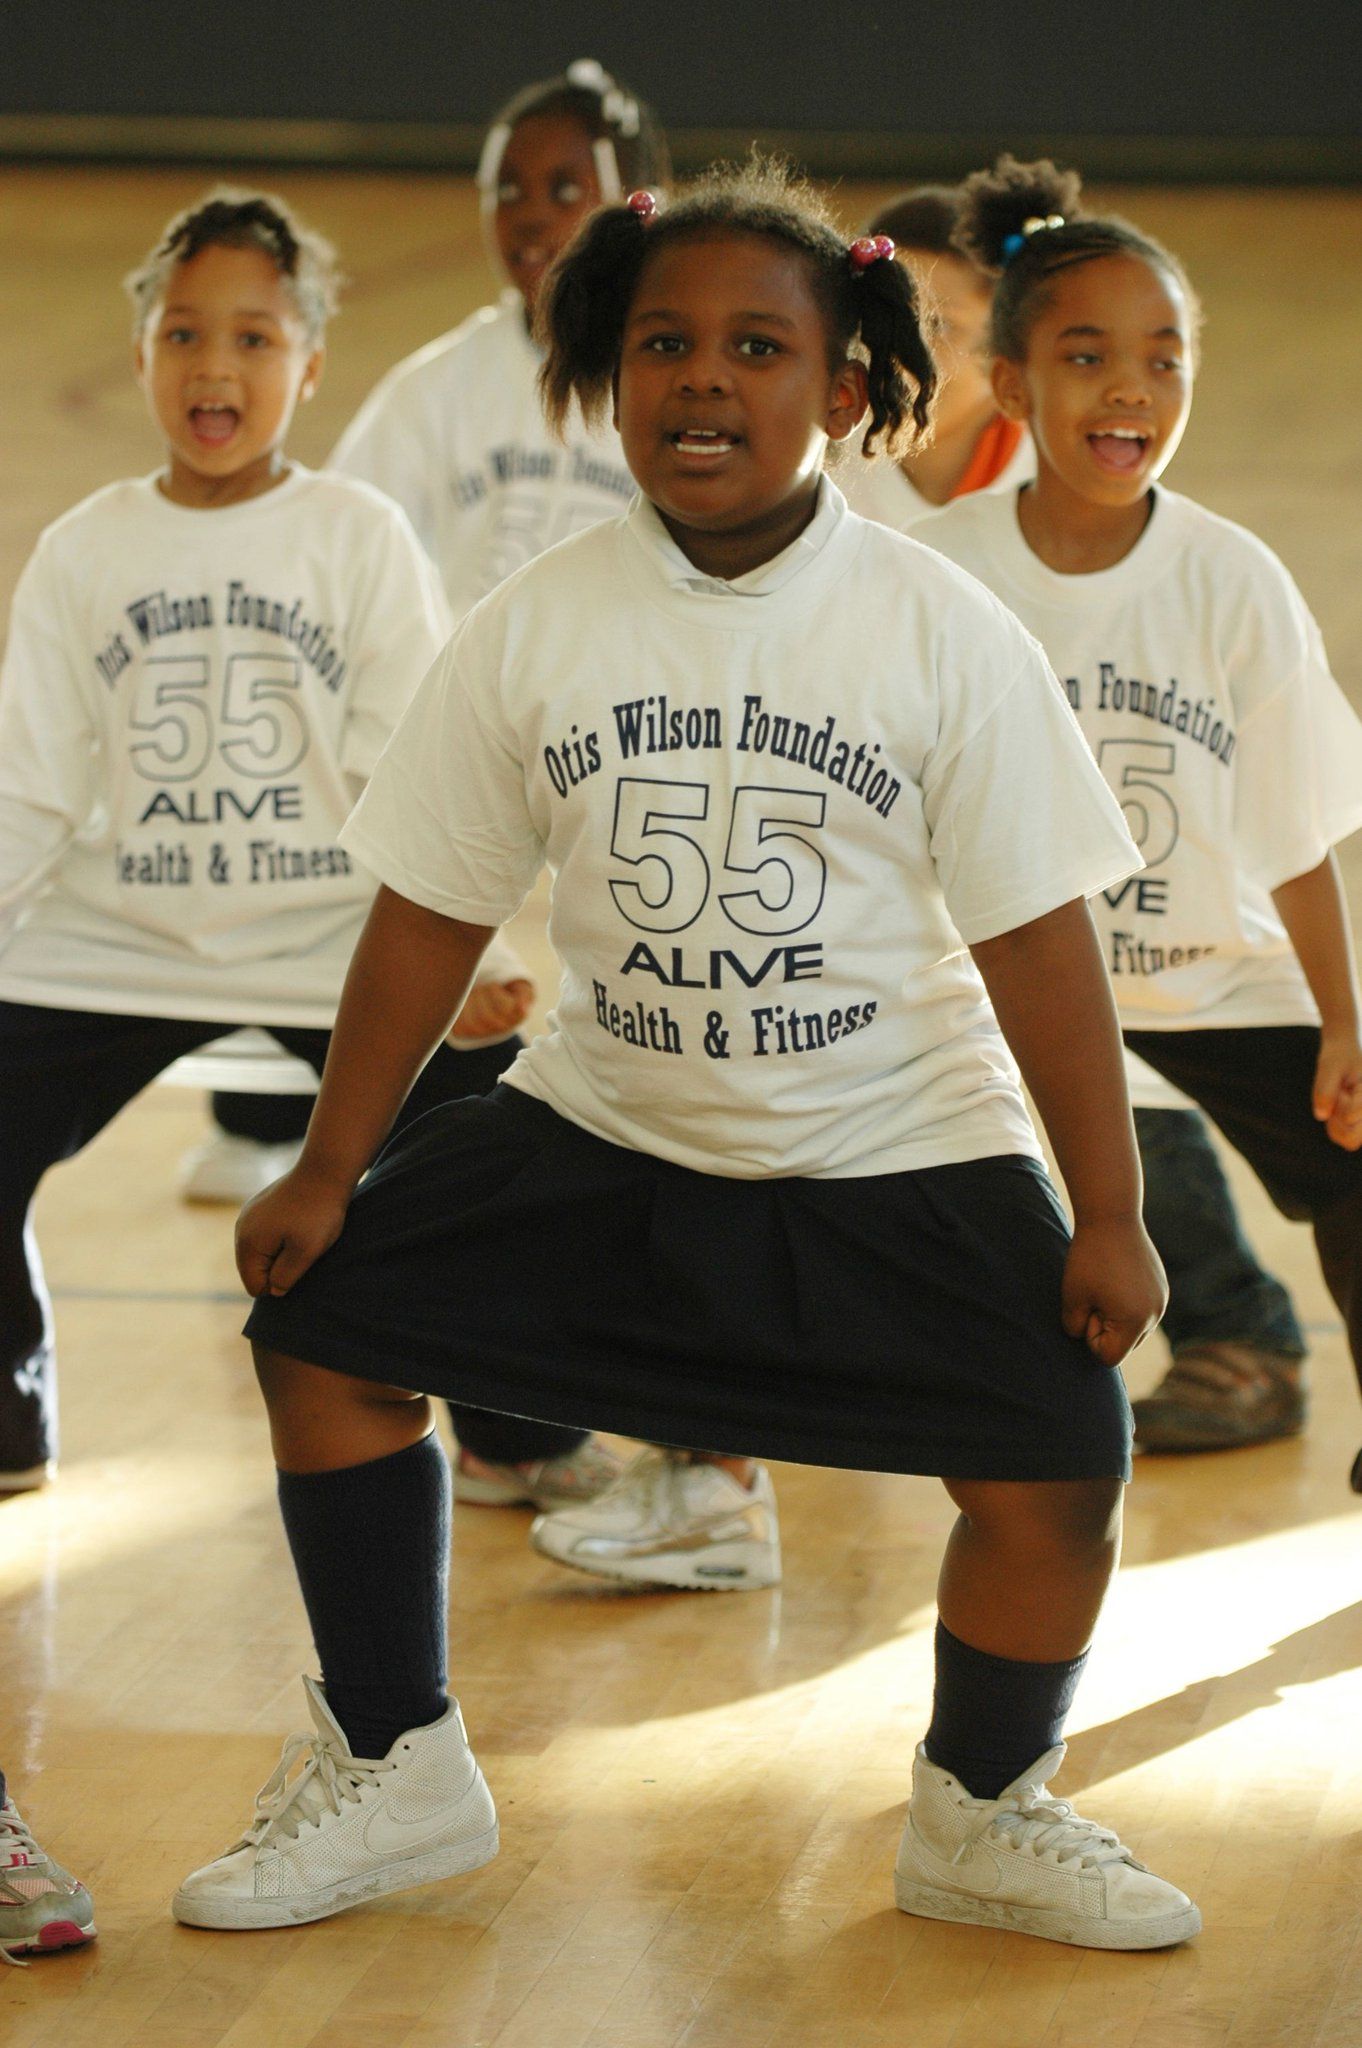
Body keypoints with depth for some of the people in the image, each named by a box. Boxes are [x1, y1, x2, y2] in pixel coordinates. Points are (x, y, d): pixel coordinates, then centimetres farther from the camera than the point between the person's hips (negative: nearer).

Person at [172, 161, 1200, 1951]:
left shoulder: (944, 635, -12)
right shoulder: (536, 628, -7)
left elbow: (1034, 936, -9)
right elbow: (432, 911, 1)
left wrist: (1109, 1216, -10)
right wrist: (329, 1172, 1)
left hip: (895, 1156, -2)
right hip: (608, 1126, 2)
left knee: (1058, 1458, -18)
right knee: (324, 1309, -7)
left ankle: (983, 1818, 12)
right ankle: (394, 1771, 10)